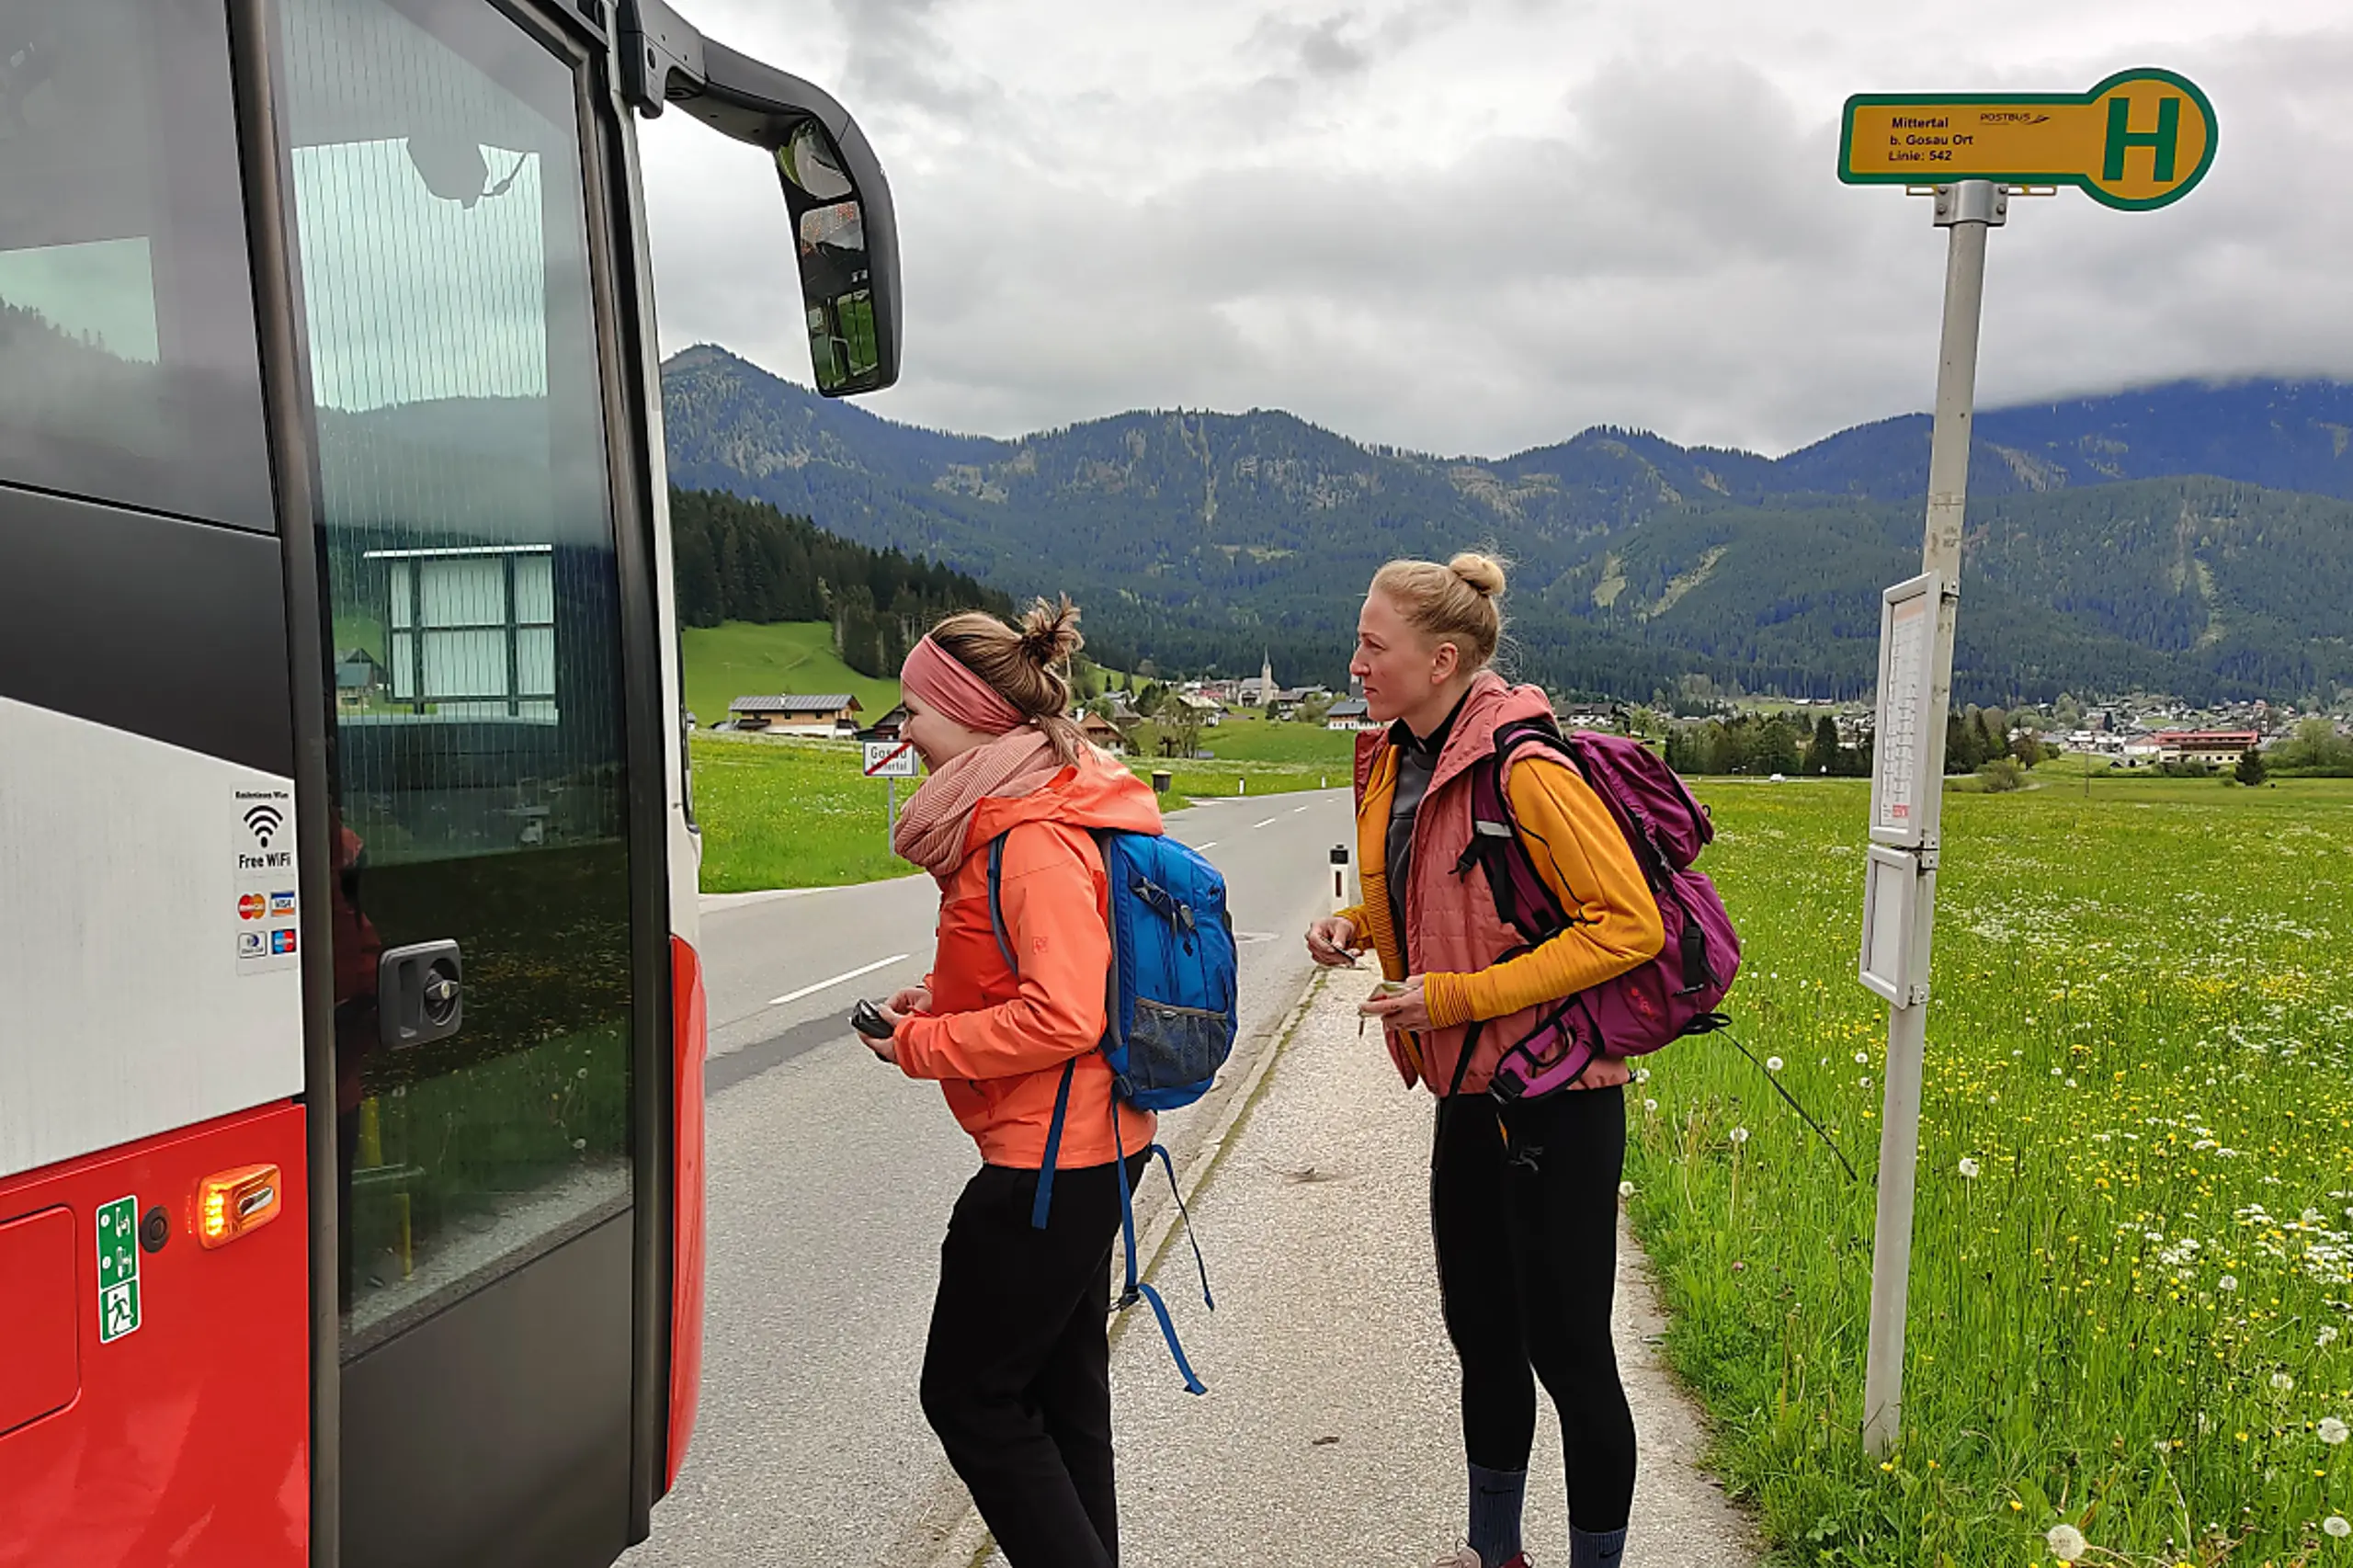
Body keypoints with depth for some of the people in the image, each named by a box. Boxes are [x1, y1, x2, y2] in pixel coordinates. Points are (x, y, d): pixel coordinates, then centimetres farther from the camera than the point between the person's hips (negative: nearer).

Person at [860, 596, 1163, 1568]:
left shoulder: (1037, 840, -22)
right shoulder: (1028, 809, 10)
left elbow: (1062, 1018, -29)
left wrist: (919, 1044, -17)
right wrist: (943, 1002, 7)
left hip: (1048, 1159, -10)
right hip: (1090, 1146, 10)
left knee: (970, 1397, 3)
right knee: (1059, 1389, 20)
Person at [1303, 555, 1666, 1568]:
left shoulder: (1524, 772, -23)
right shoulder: (1394, 762, 4)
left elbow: (1630, 925, -24)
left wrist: (1456, 996, -25)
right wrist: (1355, 926, -2)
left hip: (1556, 1099, -9)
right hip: (1469, 1088, 9)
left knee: (1565, 1348, 3)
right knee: (1480, 1330, 20)